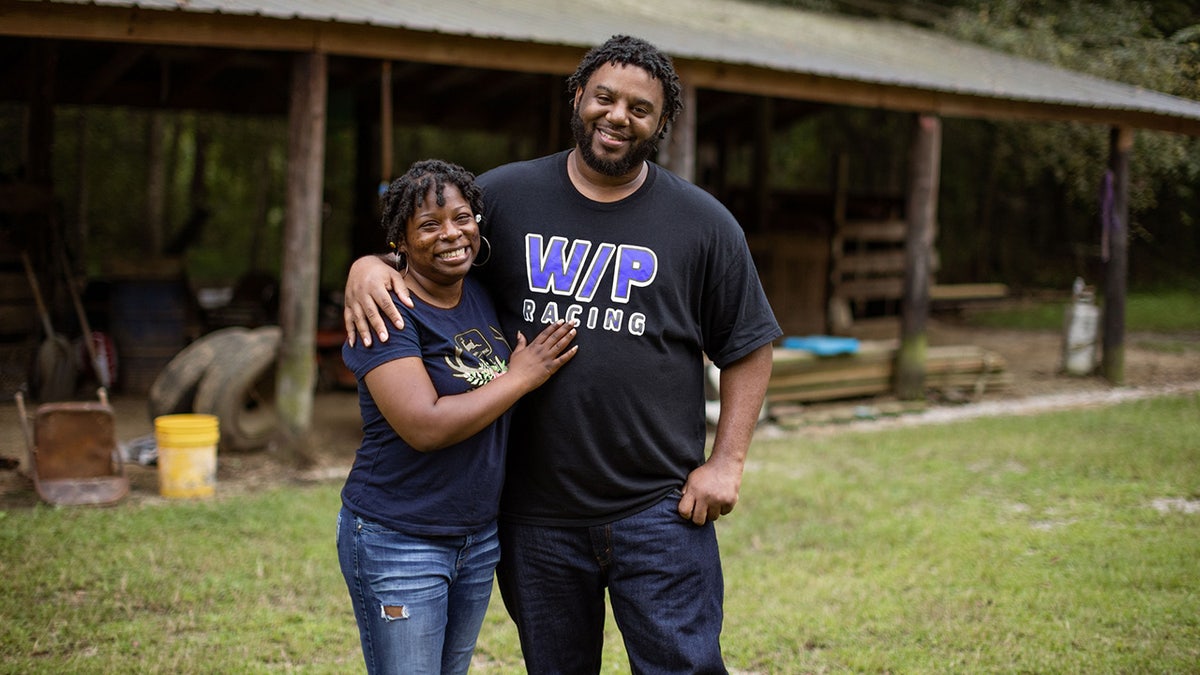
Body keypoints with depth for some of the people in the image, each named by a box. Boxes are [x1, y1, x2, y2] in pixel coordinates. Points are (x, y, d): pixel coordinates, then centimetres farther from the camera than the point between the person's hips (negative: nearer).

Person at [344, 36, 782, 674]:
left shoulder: (703, 223, 0)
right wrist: (367, 266, -11)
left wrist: (726, 461, -3)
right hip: (535, 513, 2)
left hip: (658, 510, -1)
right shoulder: (505, 195, 2)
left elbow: (748, 349, 5)